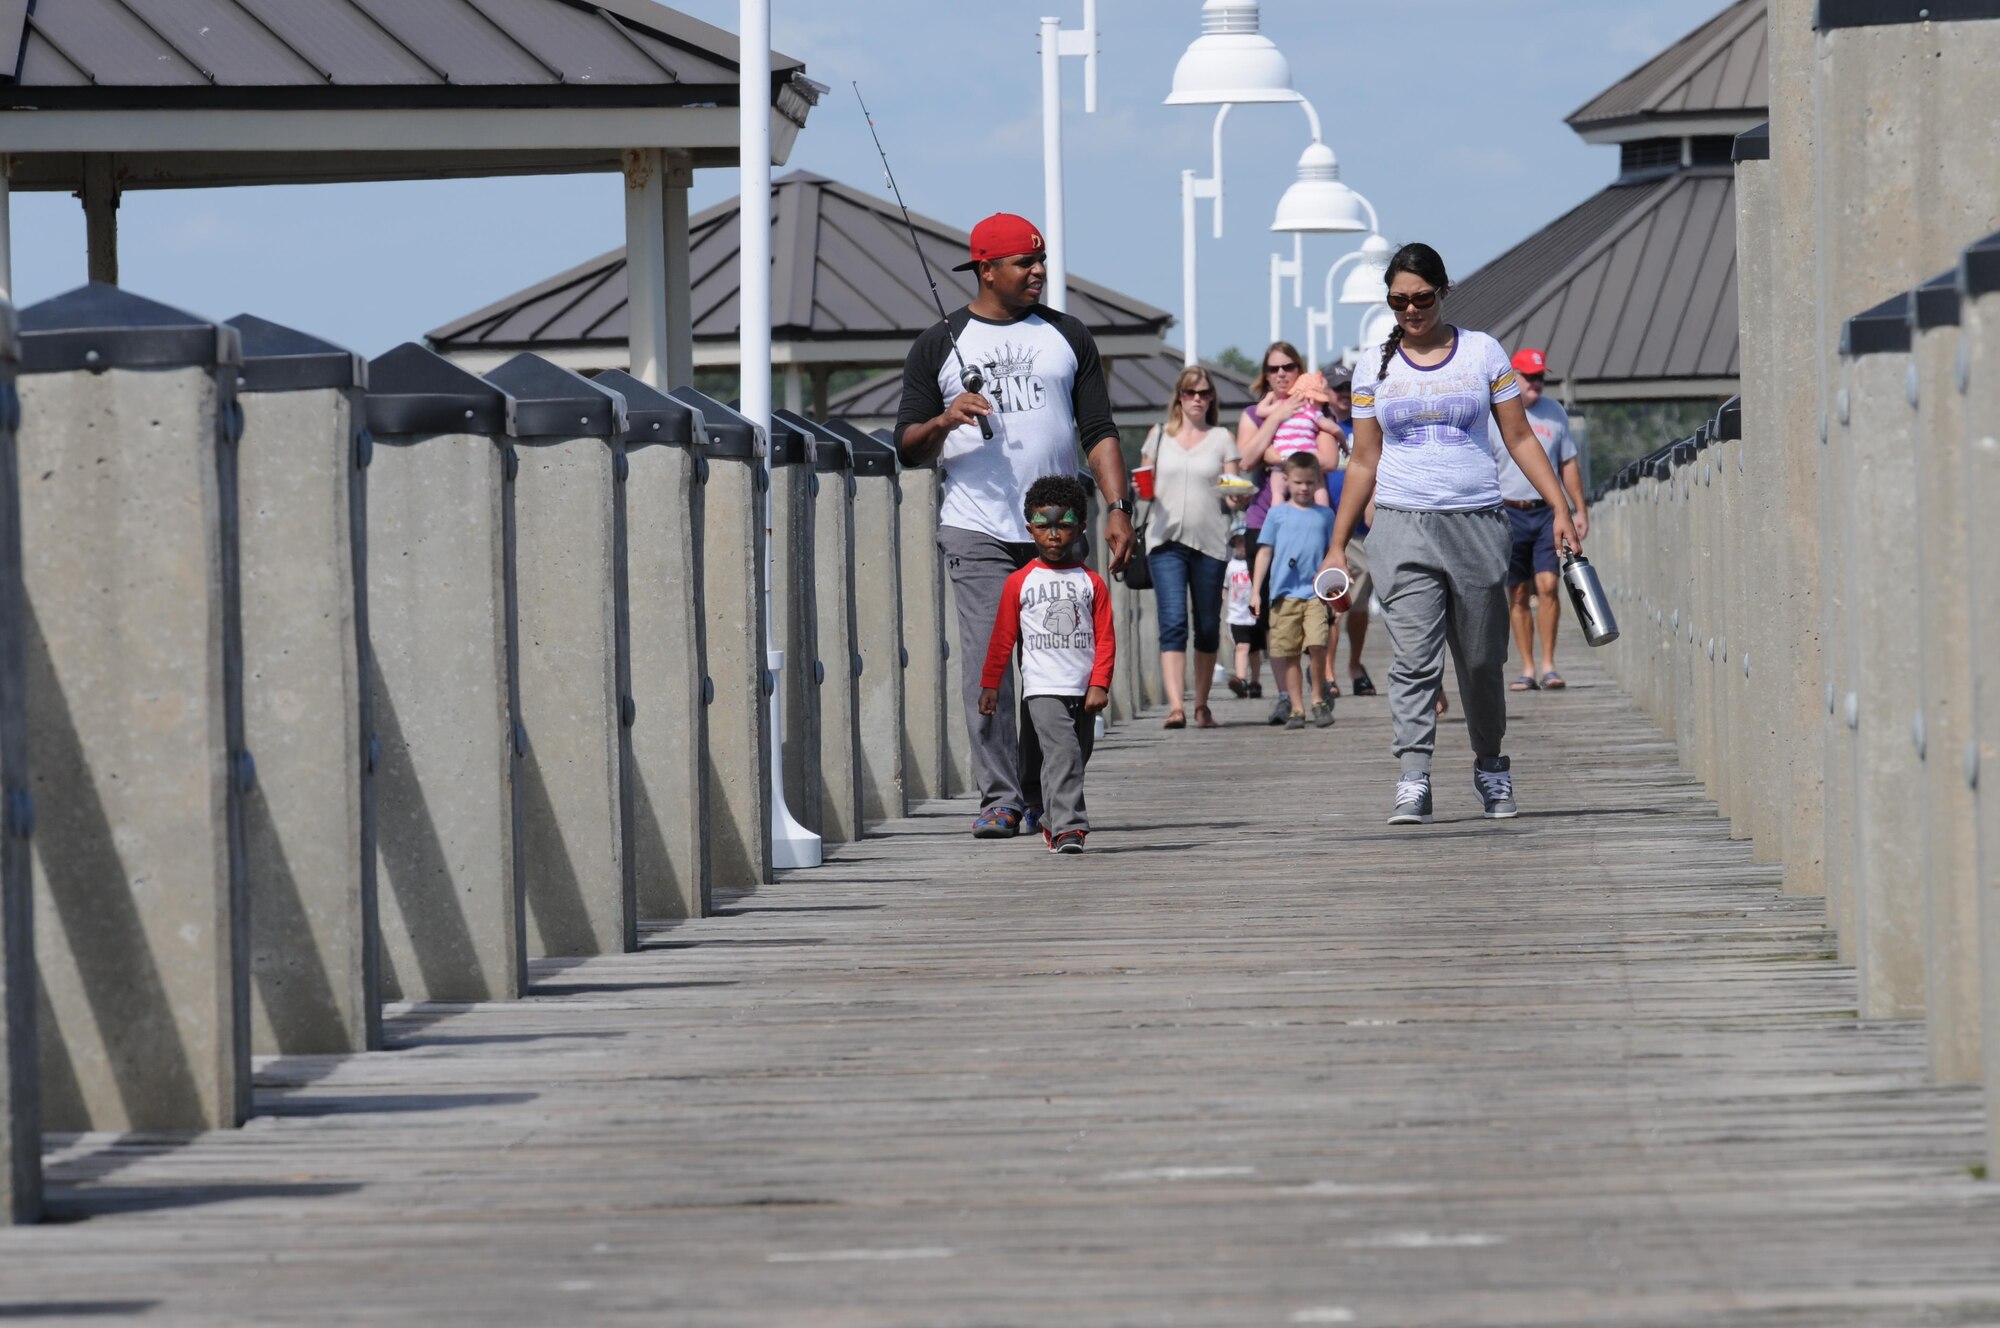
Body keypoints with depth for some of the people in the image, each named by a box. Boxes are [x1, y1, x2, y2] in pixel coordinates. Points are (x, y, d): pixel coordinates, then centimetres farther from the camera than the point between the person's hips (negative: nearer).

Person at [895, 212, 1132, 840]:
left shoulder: (1068, 337, 13)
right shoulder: (939, 346, 7)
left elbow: (1098, 431, 12)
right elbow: (908, 449, 7)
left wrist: (1117, 507, 0)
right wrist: (943, 420, -15)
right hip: (976, 529, -2)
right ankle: (999, 799, -12)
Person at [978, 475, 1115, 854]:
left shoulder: (1091, 583, 7)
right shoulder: (1020, 583, 2)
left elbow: (1105, 638, 4)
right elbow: (1002, 639, 5)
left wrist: (1099, 684, -6)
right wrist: (989, 686, 3)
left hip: (1083, 691, 3)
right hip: (1042, 690, -3)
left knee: (1075, 759, 11)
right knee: (1062, 754, -18)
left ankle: (1055, 822, 28)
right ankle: (1068, 828, -23)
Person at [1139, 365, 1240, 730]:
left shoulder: (1222, 439, 10)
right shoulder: (1158, 437, 13)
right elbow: (1147, 488, 16)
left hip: (1210, 540, 1)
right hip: (1166, 538, -1)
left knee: (1208, 626, 6)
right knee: (1173, 622, -13)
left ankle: (1201, 704, 19)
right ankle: (1175, 705, -20)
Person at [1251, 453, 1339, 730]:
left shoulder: (1325, 515, 11)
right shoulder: (1278, 514, 9)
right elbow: (1265, 552, 10)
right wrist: (1255, 591, 5)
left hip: (1316, 593, -1)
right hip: (1284, 593, 1)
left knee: (1317, 645, -17)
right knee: (1288, 653, 1)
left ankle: (1319, 700, 1)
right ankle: (1296, 708, 9)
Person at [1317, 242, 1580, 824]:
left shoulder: (1483, 352, 6)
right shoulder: (1374, 367, 8)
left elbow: (1520, 438, 8)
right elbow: (1364, 461, 12)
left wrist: (1560, 509, 0)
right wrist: (1337, 546, 10)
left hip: (1477, 521, 0)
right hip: (1403, 526, 0)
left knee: (1482, 661, 6)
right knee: (1414, 660, -13)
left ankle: (1490, 765, 26)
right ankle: (1413, 782, -18)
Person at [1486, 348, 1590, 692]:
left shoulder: (1554, 412, 9)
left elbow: (1568, 464, 15)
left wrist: (1579, 509, 12)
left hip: (1548, 511, 1)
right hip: (1509, 513, -1)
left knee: (1547, 585, -10)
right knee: (1517, 595, 1)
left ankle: (1548, 665, -6)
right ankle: (1527, 669, 6)